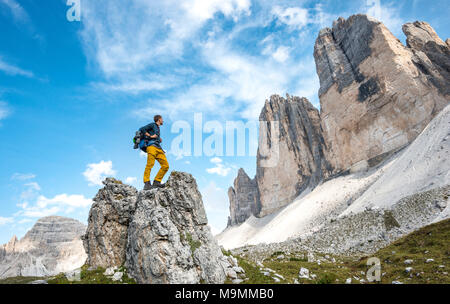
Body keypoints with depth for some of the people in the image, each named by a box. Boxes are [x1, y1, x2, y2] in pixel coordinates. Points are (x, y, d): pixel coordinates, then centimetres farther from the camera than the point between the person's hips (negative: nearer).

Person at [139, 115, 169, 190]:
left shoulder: (158, 128, 34)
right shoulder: (152, 125, 12)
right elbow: (141, 129, -2)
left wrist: (159, 139, 18)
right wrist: (150, 136, -4)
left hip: (159, 149, 8)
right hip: (152, 146, -8)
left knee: (166, 166, -6)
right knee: (150, 164, -20)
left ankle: (156, 182, -5)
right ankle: (147, 184, -25)